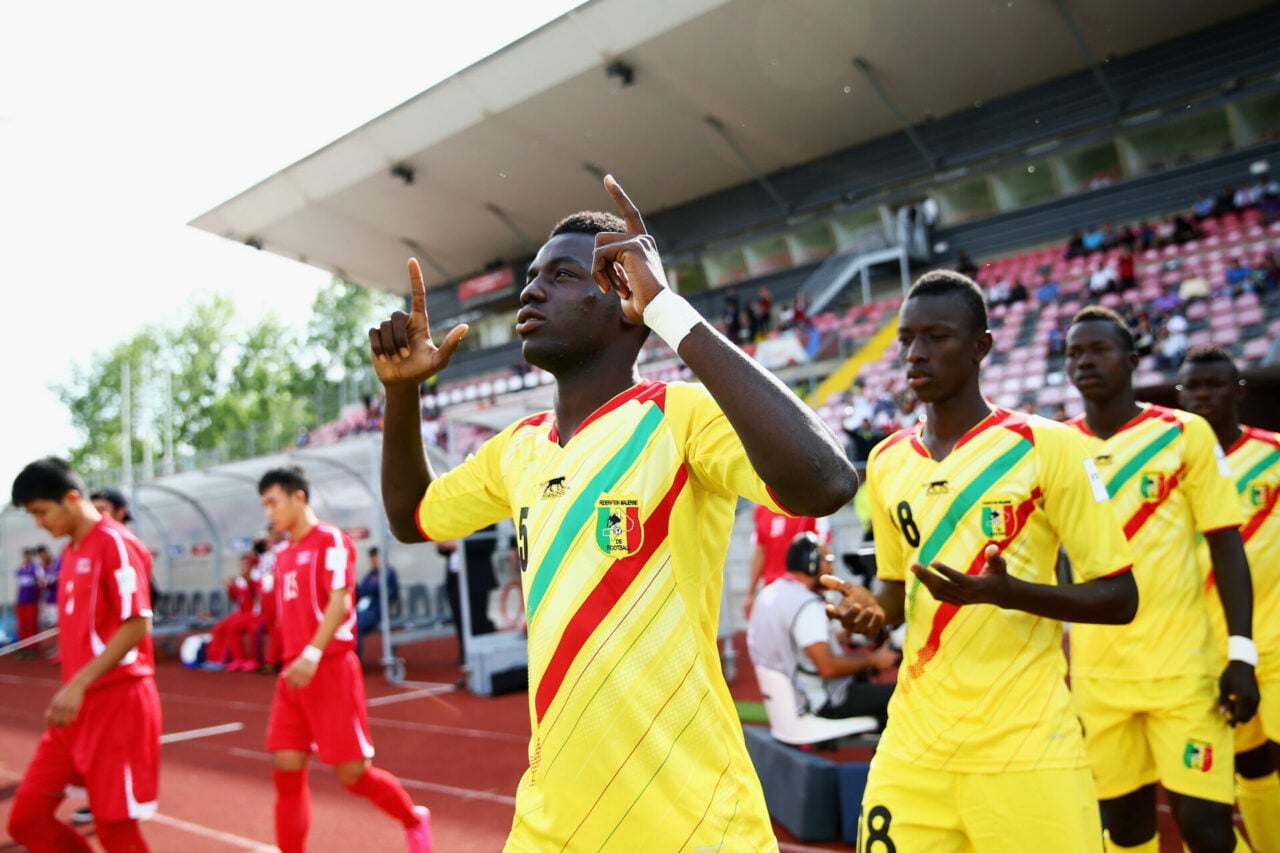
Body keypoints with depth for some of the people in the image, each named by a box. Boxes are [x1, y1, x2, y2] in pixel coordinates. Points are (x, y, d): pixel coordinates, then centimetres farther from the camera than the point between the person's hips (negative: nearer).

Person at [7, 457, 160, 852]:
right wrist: (70, 687, 15)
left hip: (116, 704, -9)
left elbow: (138, 625, -20)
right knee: (26, 819, 7)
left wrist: (79, 684, -23)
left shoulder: (115, 544, -13)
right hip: (78, 705, 9)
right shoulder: (71, 551, 13)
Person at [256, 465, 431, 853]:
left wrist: (313, 654, -28)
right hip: (293, 673, 7)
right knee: (287, 770, 0)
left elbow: (339, 603, -17)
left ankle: (414, 820, 23)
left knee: (353, 773, -2)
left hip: (331, 669, -7)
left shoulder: (331, 541, -7)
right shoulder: (284, 556, 16)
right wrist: (292, 659, 16)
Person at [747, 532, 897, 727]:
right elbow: (828, 667, -28)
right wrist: (873, 660, -15)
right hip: (819, 703, -10)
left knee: (860, 675, 29)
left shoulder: (770, 592, 5)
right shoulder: (807, 605, -24)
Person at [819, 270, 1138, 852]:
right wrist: (872, 608, -3)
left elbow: (1119, 598, -7)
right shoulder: (887, 462, 8)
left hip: (1026, 746, -4)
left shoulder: (1046, 447, -7)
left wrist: (1005, 591, -23)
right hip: (913, 746, 4)